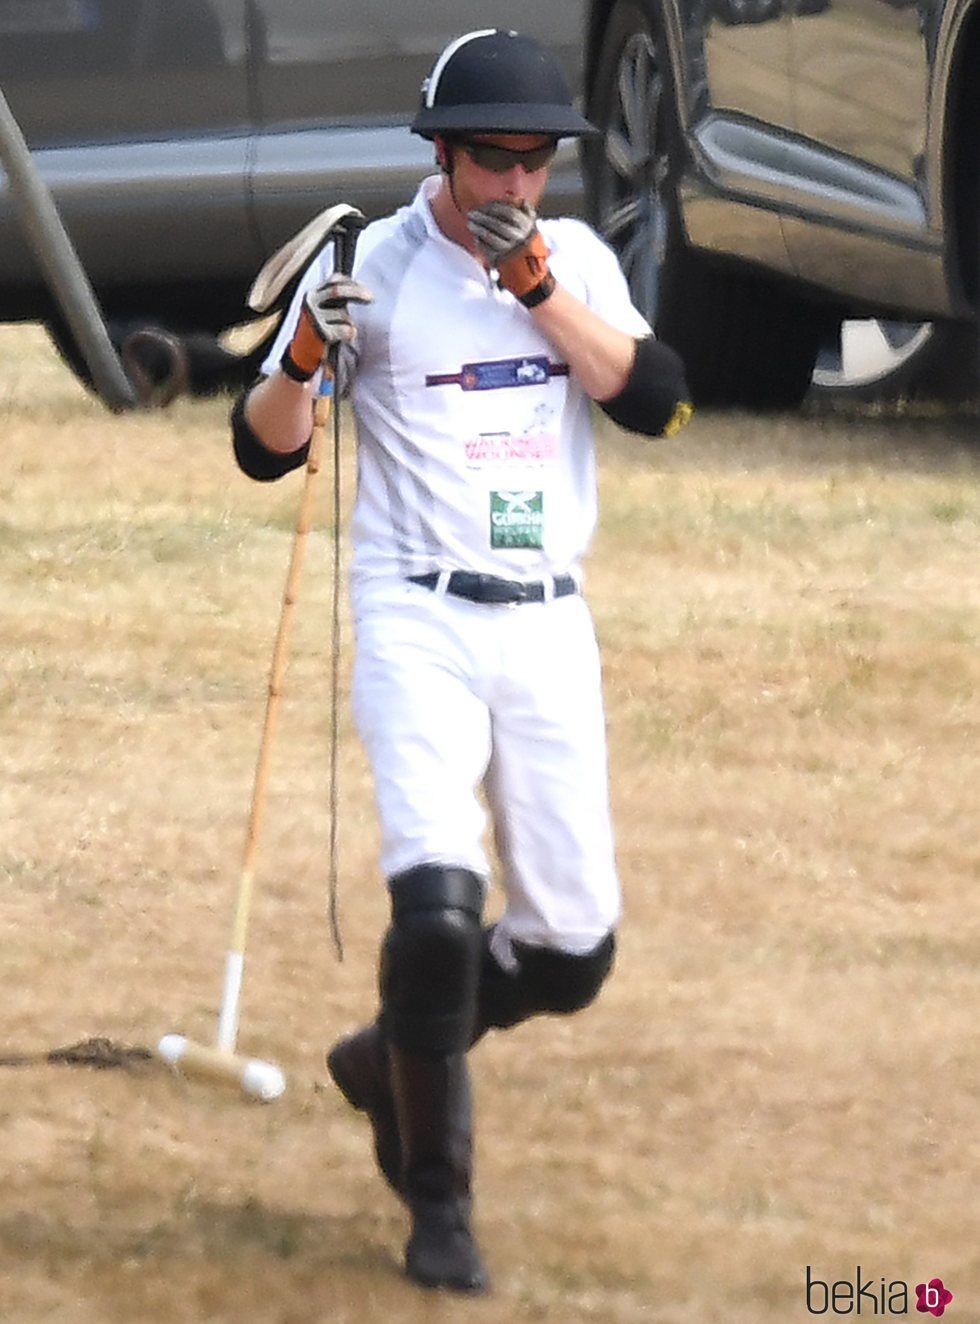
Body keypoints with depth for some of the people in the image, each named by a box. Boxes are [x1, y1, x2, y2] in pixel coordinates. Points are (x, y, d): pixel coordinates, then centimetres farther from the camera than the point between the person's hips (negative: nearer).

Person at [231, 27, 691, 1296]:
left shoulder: (577, 258, 6)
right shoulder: (371, 263, -4)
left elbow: (655, 401, -7)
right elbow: (263, 448, -5)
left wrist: (539, 287, -16)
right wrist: (306, 351, -25)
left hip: (549, 630, 4)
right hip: (419, 622, -4)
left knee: (573, 950, 5)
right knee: (439, 907, -21)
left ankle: (388, 1059, 32)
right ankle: (436, 1202, -5)